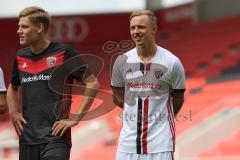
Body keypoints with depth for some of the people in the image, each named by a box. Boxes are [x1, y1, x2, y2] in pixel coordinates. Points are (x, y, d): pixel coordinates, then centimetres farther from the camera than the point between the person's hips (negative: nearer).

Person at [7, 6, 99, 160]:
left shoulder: (63, 52, -6)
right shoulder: (21, 57, 10)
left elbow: (92, 84, -6)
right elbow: (13, 88, 29)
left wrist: (76, 118, -10)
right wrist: (13, 113, 12)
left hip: (56, 137, -6)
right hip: (27, 139, 6)